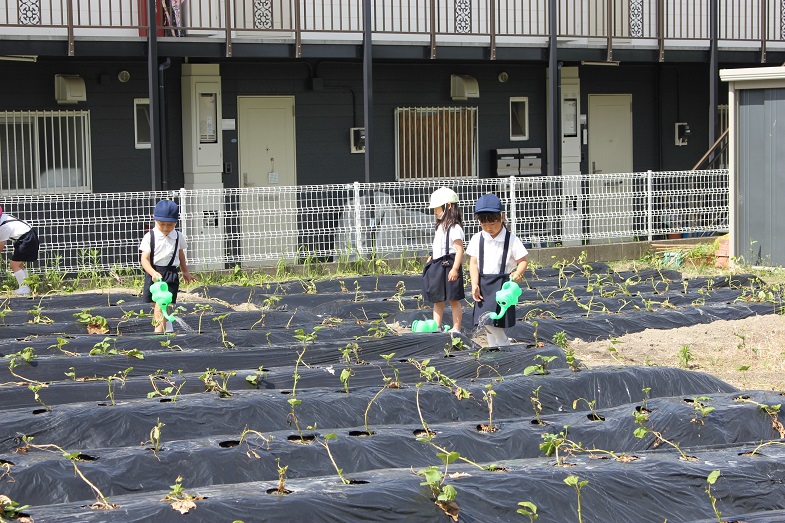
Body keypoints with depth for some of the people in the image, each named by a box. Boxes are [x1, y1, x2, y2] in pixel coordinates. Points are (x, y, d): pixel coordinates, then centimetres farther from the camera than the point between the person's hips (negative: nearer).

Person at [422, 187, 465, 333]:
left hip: (448, 265, -10)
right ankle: (436, 327, 17)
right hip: (437, 266, 10)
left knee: (453, 299, -1)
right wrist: (430, 259, 18)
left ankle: (456, 329, 4)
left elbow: (459, 250, -18)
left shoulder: (454, 228, -14)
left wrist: (455, 269, -23)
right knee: (437, 299, 12)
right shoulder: (441, 226, 16)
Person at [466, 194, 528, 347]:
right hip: (483, 283, 5)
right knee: (486, 324, 7)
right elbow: (473, 263, 4)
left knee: (491, 322, -16)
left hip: (503, 282, -4)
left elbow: (523, 261, -1)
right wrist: (474, 285, -7)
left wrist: (518, 273, -22)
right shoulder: (477, 239, 3)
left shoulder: (511, 240, -6)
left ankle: (504, 346, 2)